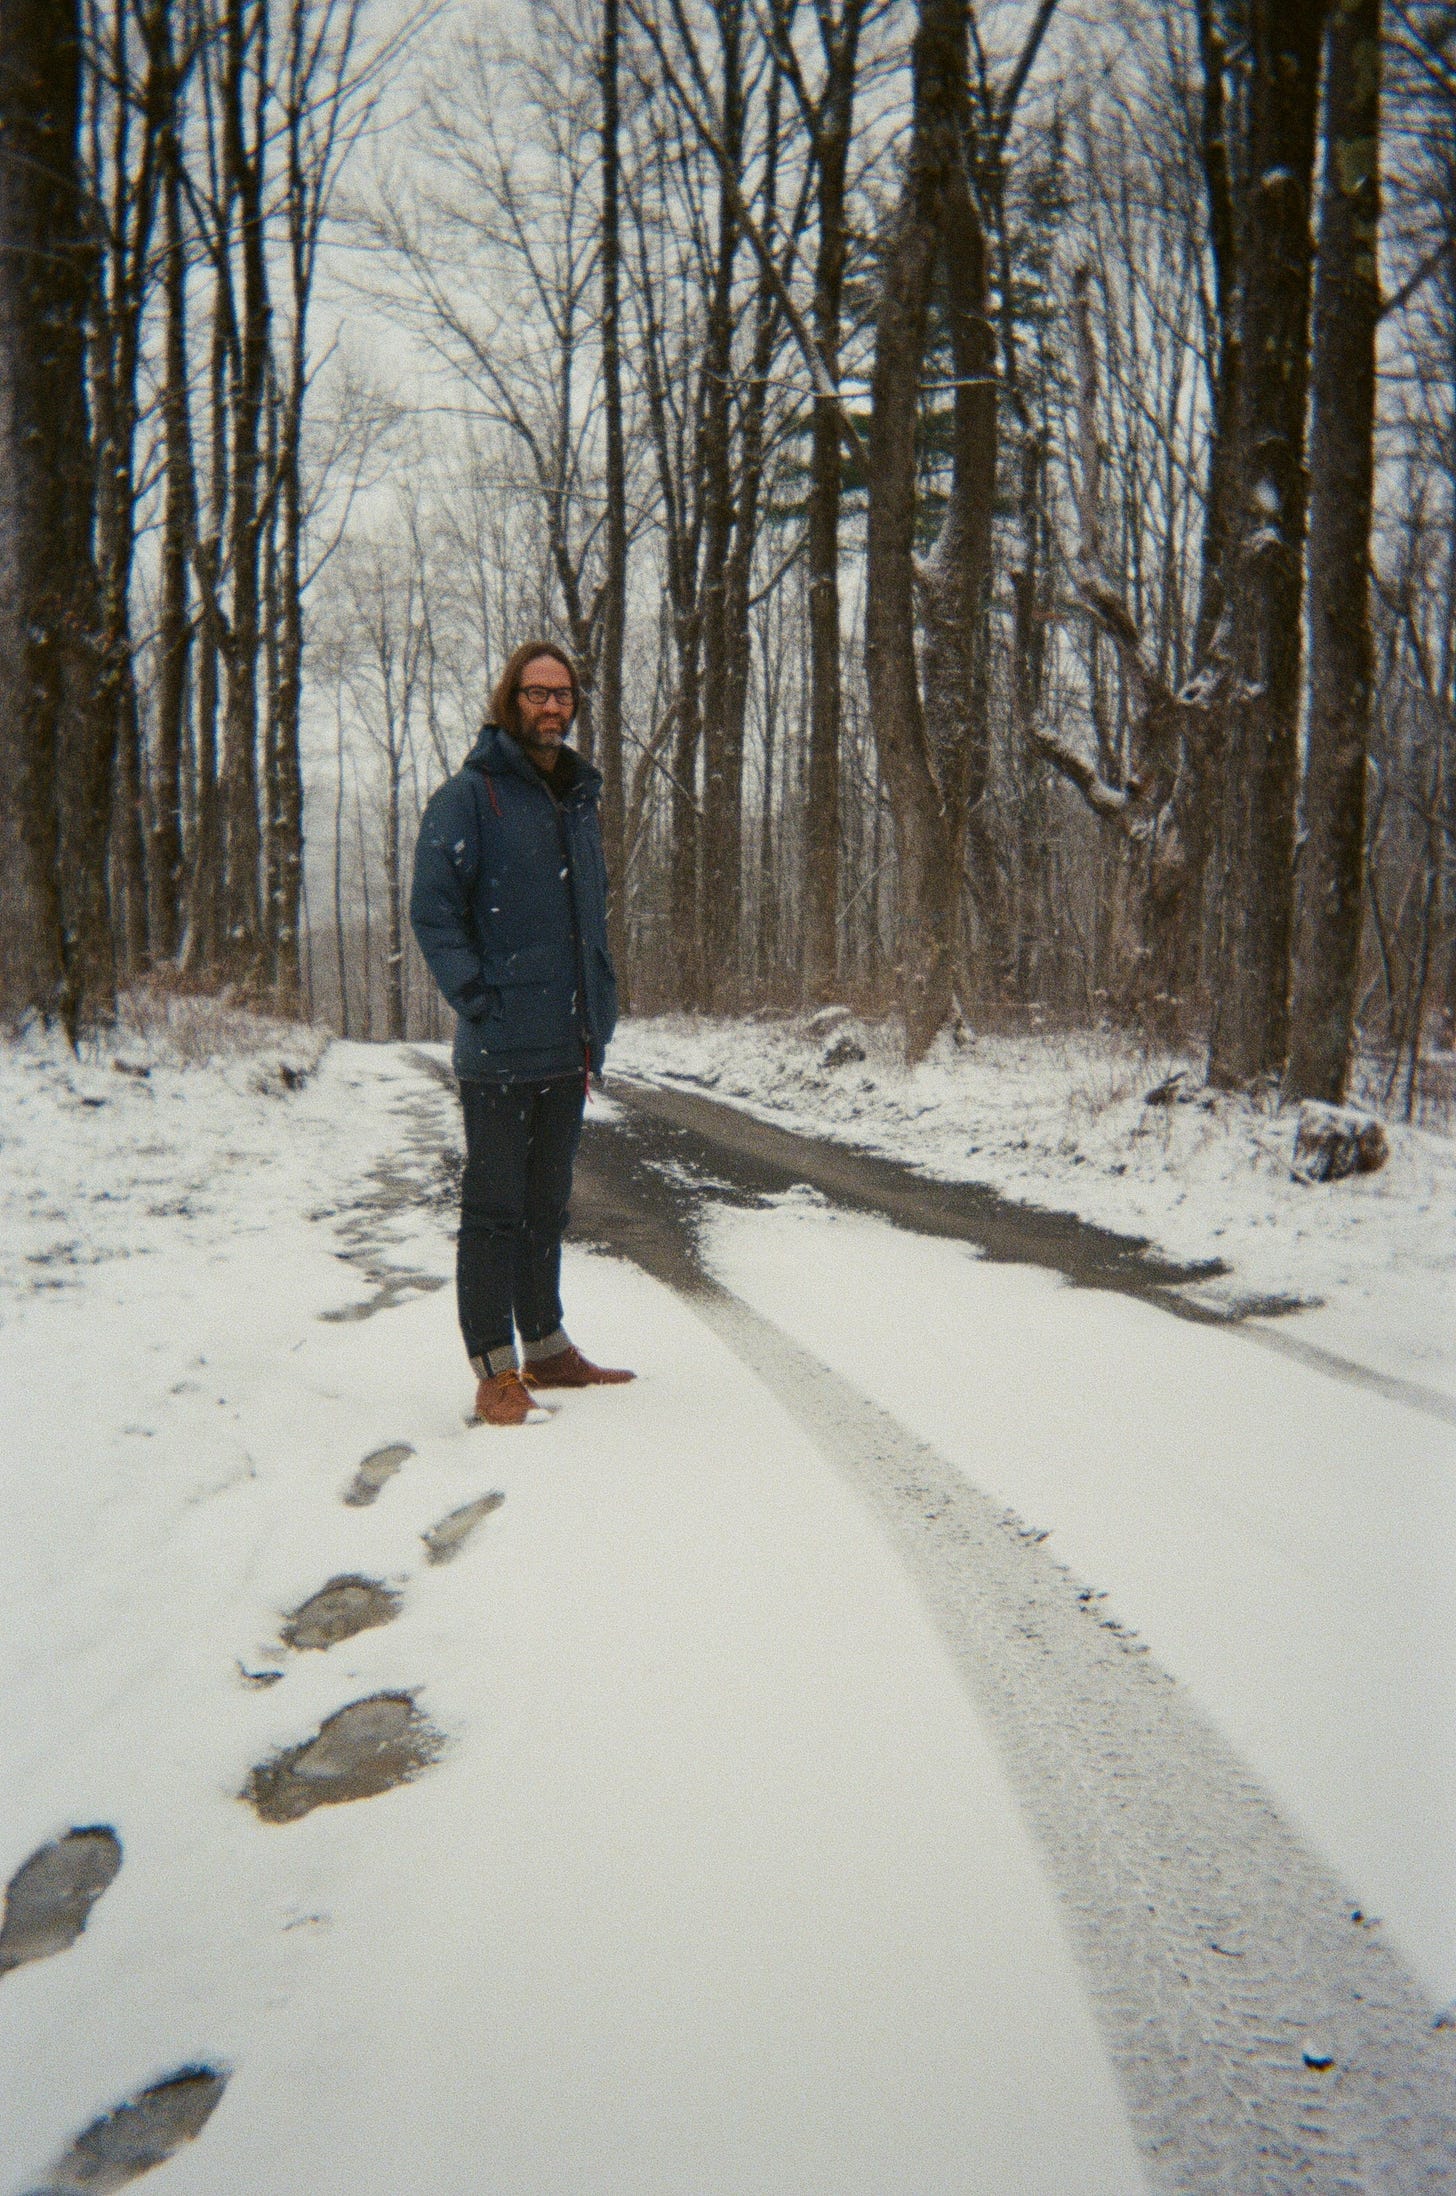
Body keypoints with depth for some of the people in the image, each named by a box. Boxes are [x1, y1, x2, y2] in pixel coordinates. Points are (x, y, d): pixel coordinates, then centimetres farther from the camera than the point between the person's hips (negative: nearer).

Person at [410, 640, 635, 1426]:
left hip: (570, 1047, 7)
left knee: (547, 1204, 15)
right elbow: (432, 909, -11)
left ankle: (547, 1347, 26)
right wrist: (481, 1003, -17)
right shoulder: (470, 794, -6)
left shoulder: (580, 799, 16)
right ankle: (495, 1368, 7)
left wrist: (599, 1010, 13)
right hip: (501, 1050, -7)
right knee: (495, 1208, 0)